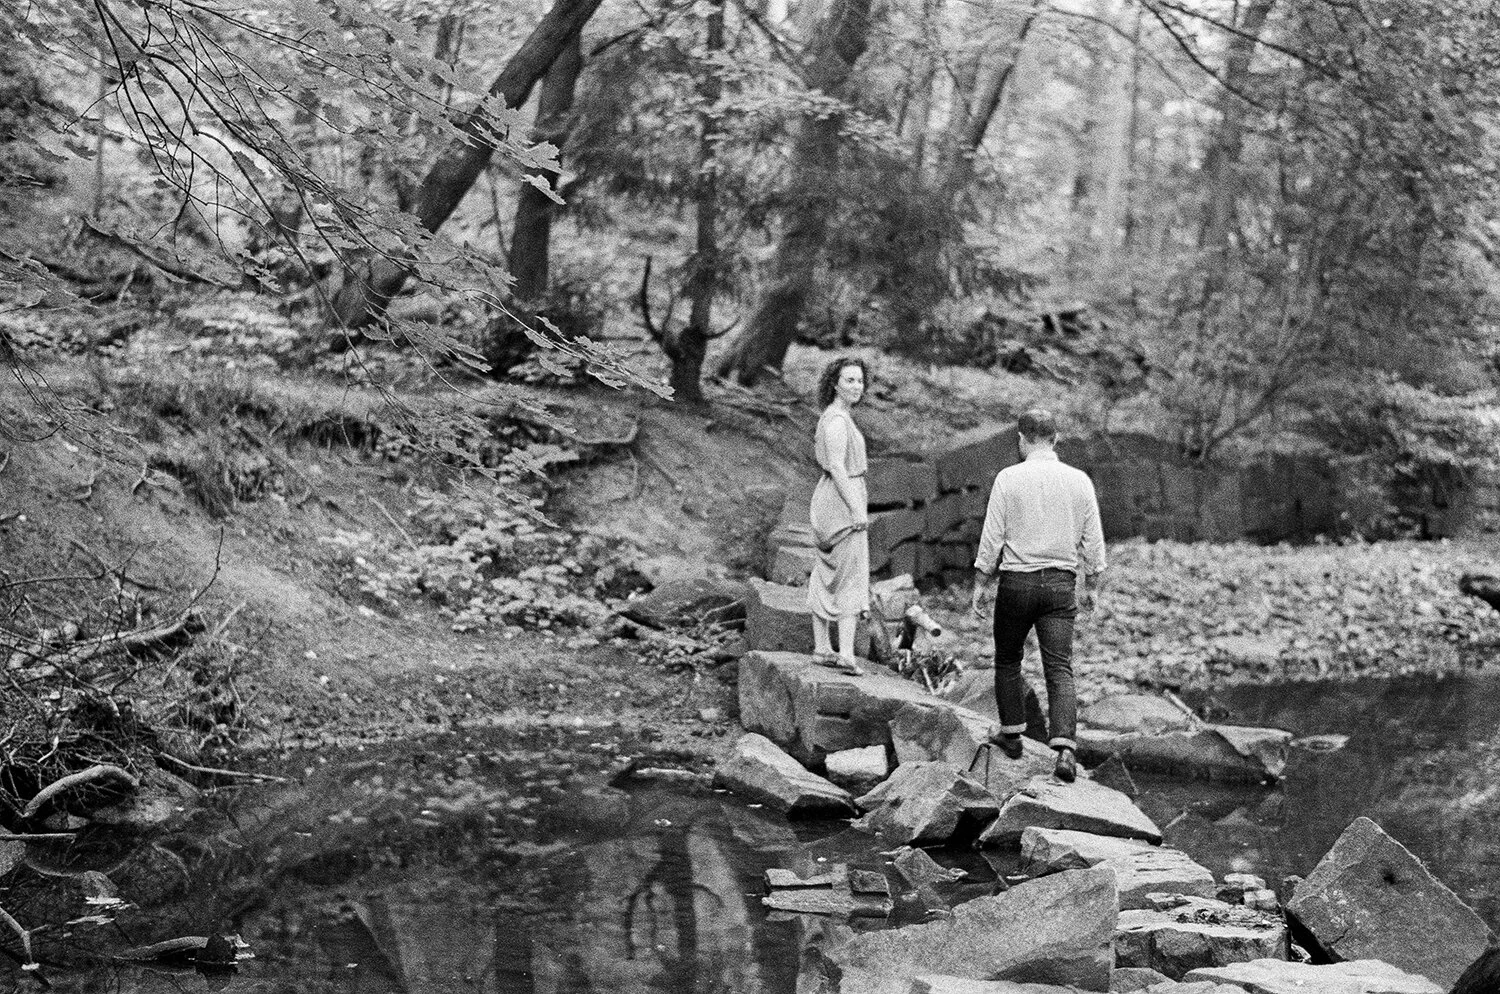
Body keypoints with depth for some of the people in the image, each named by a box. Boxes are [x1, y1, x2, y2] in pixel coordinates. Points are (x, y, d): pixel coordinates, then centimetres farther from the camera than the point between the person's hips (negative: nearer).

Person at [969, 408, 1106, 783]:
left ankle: (1012, 734, 26)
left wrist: (979, 585, 3)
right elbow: (1093, 542, 5)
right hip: (1061, 584, 2)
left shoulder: (1008, 478, -6)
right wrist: (1092, 587, 15)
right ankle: (1064, 749, -15)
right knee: (1060, 668, -2)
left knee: (1008, 661, 18)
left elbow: (991, 538, -5)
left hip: (1017, 581, -2)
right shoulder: (1079, 481, 2)